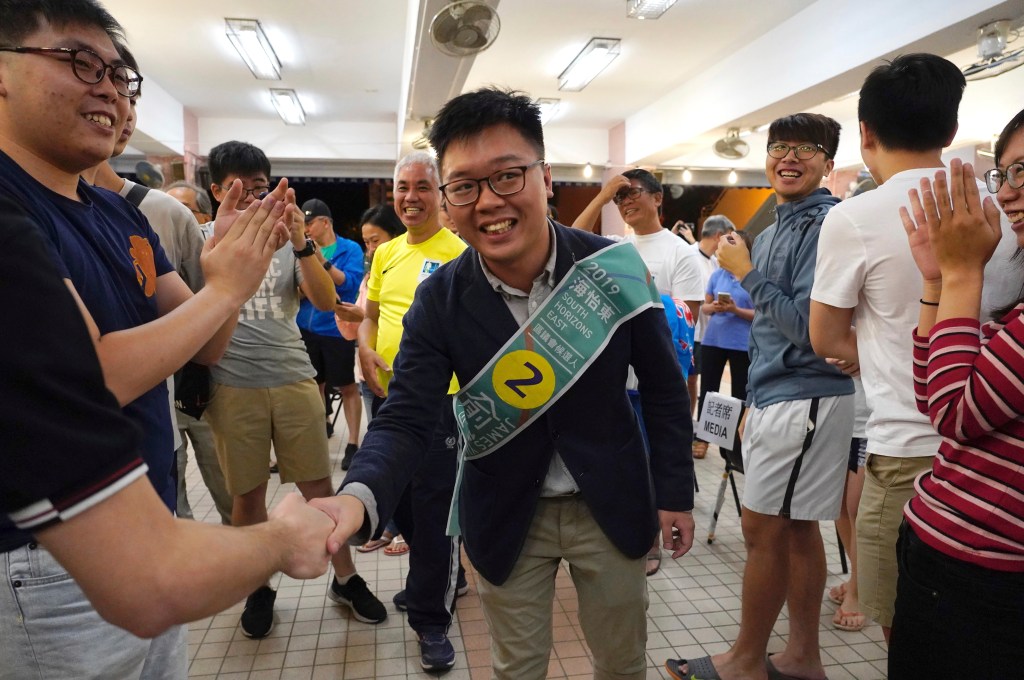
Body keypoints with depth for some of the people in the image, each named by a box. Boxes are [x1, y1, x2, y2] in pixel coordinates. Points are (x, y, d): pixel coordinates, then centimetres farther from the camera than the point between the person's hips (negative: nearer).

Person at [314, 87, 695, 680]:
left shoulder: (613, 267, -16)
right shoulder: (439, 301, -16)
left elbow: (663, 384, -4)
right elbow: (405, 419, -18)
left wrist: (675, 491, 0)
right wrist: (359, 499, -39)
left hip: (613, 504, 1)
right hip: (506, 515, 0)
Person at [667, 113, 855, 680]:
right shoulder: (773, 230, 15)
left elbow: (807, 327, -20)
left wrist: (745, 273, -13)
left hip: (804, 400, -9)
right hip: (775, 398, 9)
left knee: (763, 530, -1)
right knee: (795, 528, 15)